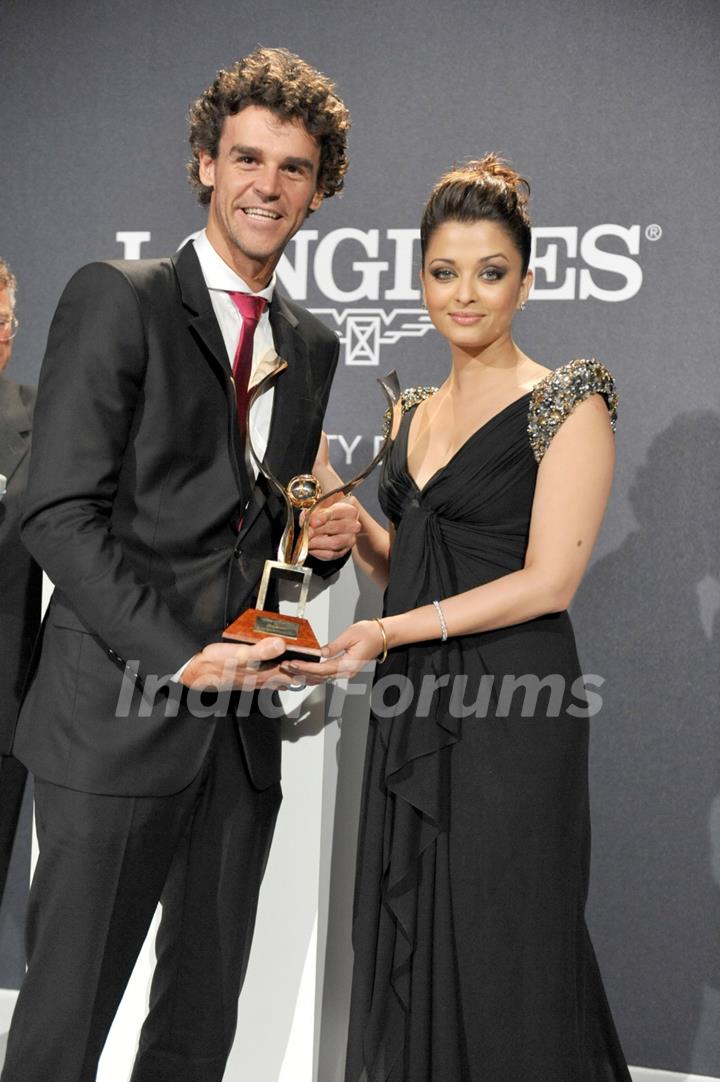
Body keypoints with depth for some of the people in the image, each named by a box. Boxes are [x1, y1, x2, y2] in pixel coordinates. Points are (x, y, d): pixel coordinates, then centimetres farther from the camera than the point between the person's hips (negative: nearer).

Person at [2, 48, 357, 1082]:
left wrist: (326, 537, 1)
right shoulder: (117, 299, -5)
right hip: (120, 717, -6)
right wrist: (179, 655, -17)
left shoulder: (311, 343, 15)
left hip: (243, 724, 6)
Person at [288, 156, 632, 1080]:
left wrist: (392, 633, -19)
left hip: (509, 709, -6)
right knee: (406, 955, 12)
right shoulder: (413, 413, 14)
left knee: (499, 961, 3)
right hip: (413, 707, 6)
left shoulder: (566, 404, -6)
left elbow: (548, 580, -14)